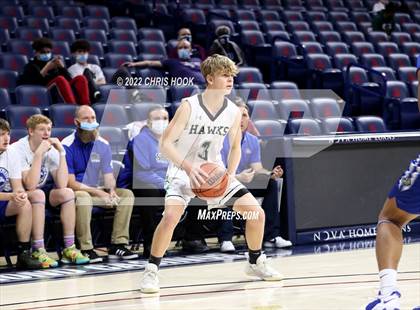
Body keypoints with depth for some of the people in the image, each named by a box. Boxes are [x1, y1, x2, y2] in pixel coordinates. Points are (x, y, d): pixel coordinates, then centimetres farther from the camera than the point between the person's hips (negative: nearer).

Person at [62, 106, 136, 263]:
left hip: (94, 192, 7)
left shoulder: (103, 145, 3)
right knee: (83, 196, -39)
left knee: (127, 194, -8)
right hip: (72, 193, -6)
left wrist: (111, 191, -20)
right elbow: (70, 183, -18)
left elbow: (108, 175, 4)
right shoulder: (67, 146, -15)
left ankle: (118, 244, -11)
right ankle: (86, 249, -33)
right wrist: (98, 192, -24)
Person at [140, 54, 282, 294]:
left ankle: (256, 263, 22)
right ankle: (151, 271, -14)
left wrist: (230, 174, -8)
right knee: (171, 215, -30)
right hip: (184, 171, -5)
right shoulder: (189, 106, -19)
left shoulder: (234, 112, -5)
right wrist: (189, 168, -33)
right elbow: (166, 144, -19)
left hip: (215, 173, 5)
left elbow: (235, 147, 10)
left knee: (257, 213, -2)